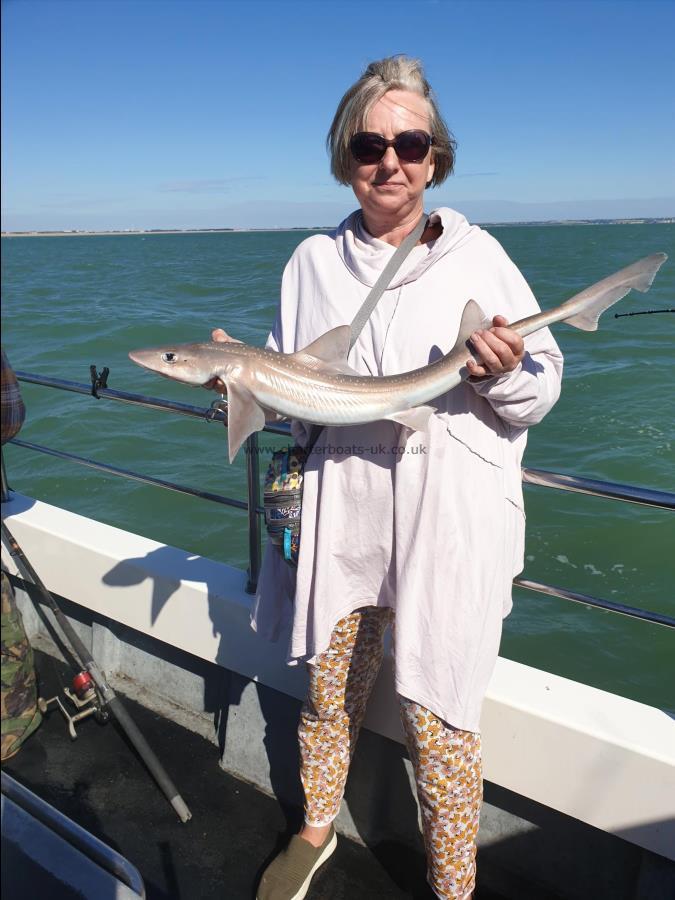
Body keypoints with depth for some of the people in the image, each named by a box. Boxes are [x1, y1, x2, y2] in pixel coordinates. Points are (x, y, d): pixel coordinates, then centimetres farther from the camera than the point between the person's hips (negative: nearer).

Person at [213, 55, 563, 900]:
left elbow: (543, 385, 0)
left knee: (437, 717, 4)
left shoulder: (478, 254, -3)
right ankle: (315, 832, 48)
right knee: (328, 687, 19)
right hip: (340, 515, 4)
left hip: (447, 524, -3)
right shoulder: (313, 261, 7)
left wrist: (508, 372, -21)